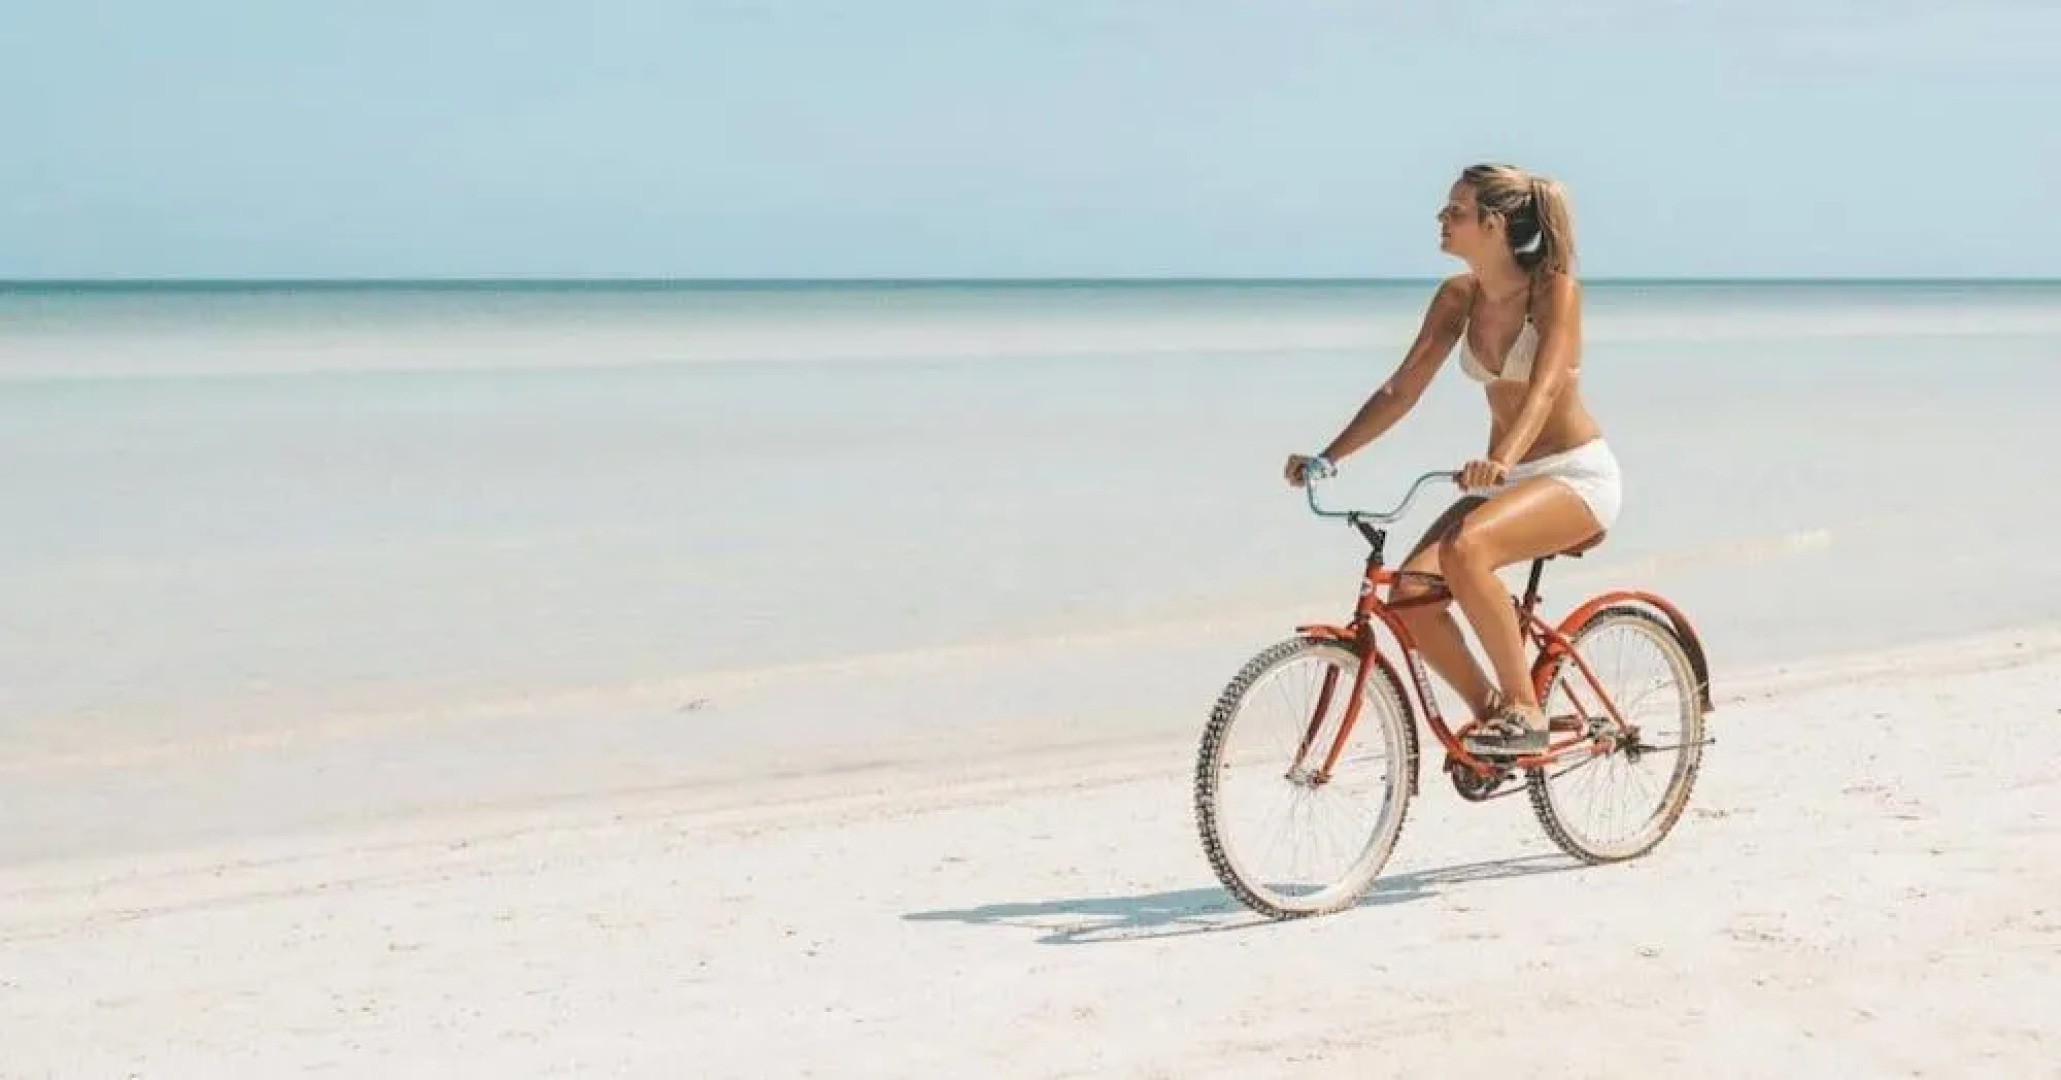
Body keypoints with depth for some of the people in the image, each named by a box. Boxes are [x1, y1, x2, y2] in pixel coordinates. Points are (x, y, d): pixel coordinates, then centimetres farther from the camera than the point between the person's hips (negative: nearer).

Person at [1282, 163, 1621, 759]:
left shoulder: (1555, 291, -16)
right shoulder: (1458, 296, 2)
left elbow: (1544, 388, -30)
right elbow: (1402, 388, 1)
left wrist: (1500, 461, -48)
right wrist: (1328, 457, -10)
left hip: (1577, 473, -6)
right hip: (1504, 479, 6)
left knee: (1465, 549, -35)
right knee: (1410, 593, -17)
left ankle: (1525, 709, -21)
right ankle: (1491, 713, 5)